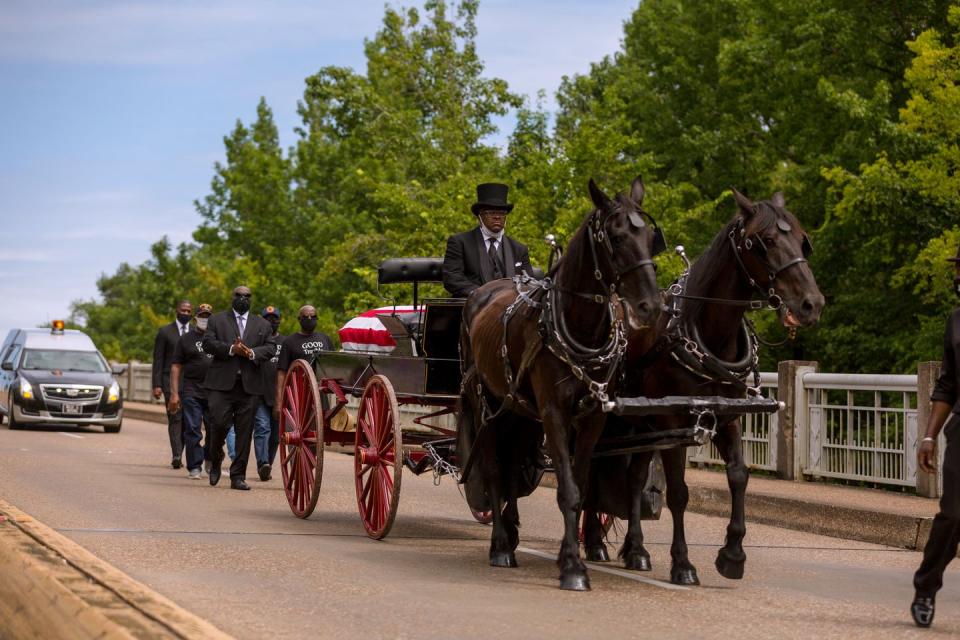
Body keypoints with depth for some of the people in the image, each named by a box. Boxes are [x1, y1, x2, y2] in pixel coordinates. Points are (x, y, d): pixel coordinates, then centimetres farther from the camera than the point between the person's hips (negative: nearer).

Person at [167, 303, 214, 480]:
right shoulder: (186, 339, 8)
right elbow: (176, 367, 5)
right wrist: (174, 393, -3)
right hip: (191, 391, -2)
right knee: (192, 431, -4)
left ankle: (211, 462, 23)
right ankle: (194, 467, -1)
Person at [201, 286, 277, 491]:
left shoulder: (262, 325, 17)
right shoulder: (217, 320, 11)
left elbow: (271, 348, 7)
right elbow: (207, 343, -2)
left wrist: (252, 352, -11)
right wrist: (231, 349, -14)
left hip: (249, 386, 2)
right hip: (221, 383, -2)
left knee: (244, 432, 0)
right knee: (220, 423, -13)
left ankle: (238, 476, 5)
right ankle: (215, 459, 16)